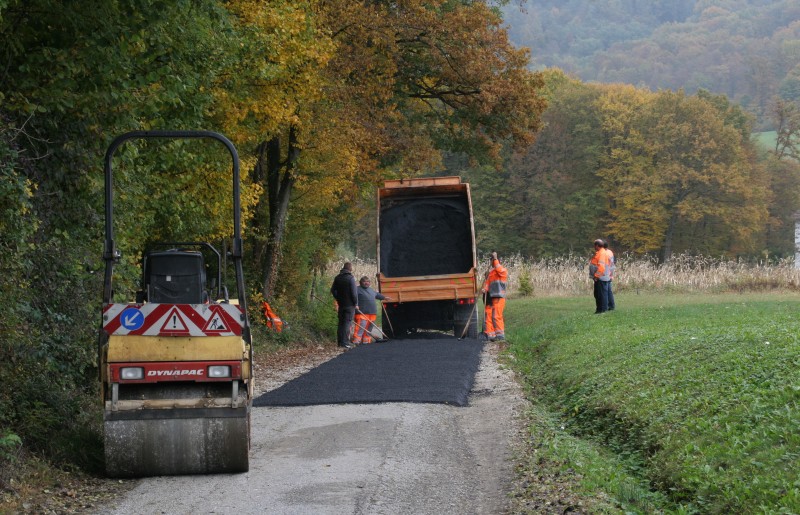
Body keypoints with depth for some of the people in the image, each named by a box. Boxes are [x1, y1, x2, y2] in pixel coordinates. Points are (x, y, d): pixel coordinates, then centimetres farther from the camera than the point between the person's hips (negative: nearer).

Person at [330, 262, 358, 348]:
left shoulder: (337, 278, 7)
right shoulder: (350, 278, -13)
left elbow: (333, 290, 12)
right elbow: (354, 292, -15)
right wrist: (356, 303, -5)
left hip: (341, 304, 6)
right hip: (350, 305, -6)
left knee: (341, 323, 13)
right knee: (347, 323, -5)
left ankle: (340, 341, 16)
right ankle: (345, 342, -9)